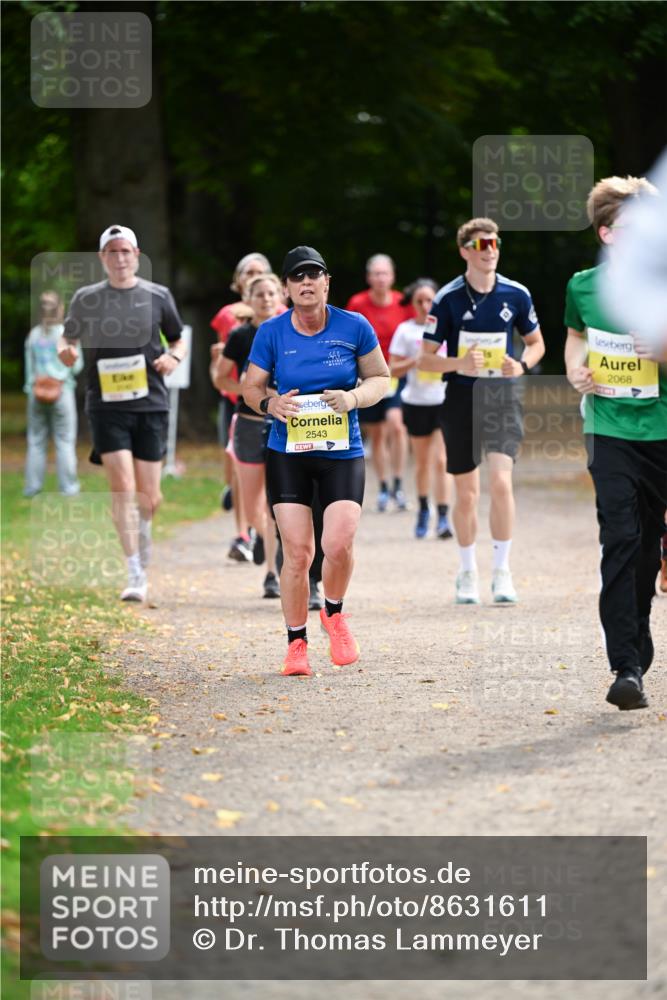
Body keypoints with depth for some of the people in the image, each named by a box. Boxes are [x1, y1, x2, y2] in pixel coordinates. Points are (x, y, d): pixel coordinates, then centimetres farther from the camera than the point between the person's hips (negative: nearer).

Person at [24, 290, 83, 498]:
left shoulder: (33, 335, 4)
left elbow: (29, 368, 7)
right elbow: (76, 367, -3)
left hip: (37, 393, 3)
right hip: (62, 391, -3)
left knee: (36, 441, 7)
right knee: (65, 441, 2)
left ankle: (32, 486, 6)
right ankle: (68, 486, 2)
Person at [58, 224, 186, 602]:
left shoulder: (158, 296, 6)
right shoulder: (86, 299, 4)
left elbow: (178, 341, 16)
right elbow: (68, 337, 16)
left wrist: (174, 356, -7)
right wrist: (66, 351, -8)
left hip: (151, 404, 1)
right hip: (106, 405, -1)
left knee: (149, 495, 3)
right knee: (123, 488, -14)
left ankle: (143, 528, 40)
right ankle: (136, 576, -11)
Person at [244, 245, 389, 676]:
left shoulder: (355, 327, -2)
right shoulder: (271, 333, -2)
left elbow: (381, 378, 8)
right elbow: (252, 386, 8)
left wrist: (354, 397, -12)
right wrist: (269, 404, -15)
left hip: (343, 453, 0)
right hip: (288, 454, 0)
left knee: (339, 544, -15)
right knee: (297, 551, -4)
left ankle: (334, 614, 16)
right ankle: (297, 643, 11)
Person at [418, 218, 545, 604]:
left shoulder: (516, 294, 0)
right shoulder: (448, 298, -5)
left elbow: (536, 343, 15)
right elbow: (425, 359, -2)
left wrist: (522, 365, -7)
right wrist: (460, 363, -21)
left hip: (503, 396, 0)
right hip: (462, 398, 0)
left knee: (501, 482, -16)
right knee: (466, 493, 5)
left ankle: (502, 571, -5)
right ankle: (468, 573, 23)